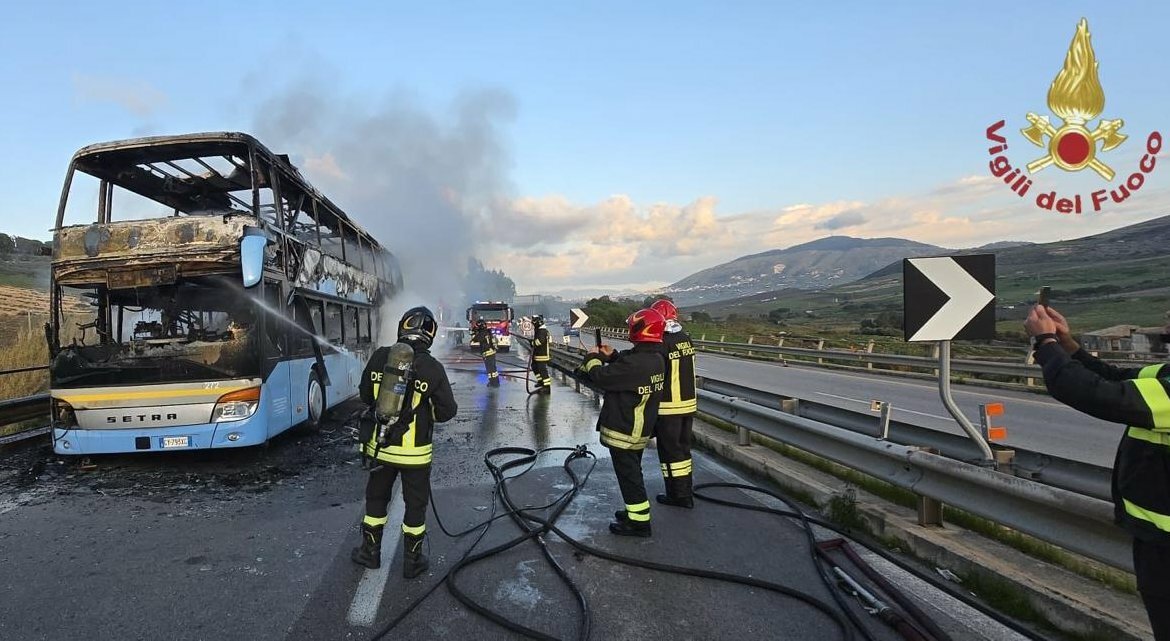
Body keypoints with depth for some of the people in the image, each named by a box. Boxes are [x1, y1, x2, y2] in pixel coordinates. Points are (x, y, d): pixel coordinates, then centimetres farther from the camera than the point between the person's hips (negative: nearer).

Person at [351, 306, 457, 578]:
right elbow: (447, 412, -9)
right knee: (415, 504, 13)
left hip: (378, 446, 3)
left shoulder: (379, 357, -8)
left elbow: (365, 396, 5)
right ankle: (412, 561, 24)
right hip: (414, 452, -3)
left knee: (376, 498, 22)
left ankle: (370, 552, 36)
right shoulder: (433, 369, -16)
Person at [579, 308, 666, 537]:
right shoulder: (656, 358, 1)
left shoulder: (634, 362, -29)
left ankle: (639, 522, 13)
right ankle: (636, 511, 37)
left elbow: (602, 377, -21)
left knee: (628, 475, 3)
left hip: (623, 431, -9)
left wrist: (592, 359, -3)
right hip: (640, 430, 9)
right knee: (632, 472, 23)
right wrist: (612, 356, 9)